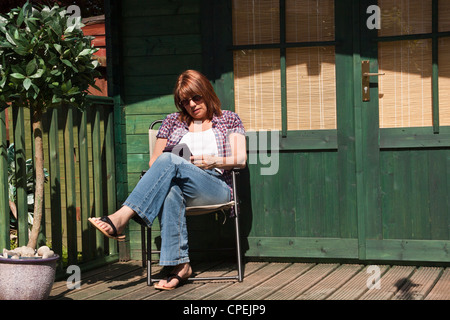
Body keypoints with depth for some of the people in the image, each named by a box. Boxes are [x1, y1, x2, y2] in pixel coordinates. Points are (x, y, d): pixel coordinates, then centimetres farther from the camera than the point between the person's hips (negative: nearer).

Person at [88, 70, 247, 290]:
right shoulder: (173, 121, 24)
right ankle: (180, 265, -43)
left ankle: (122, 217, -43)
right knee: (171, 192, -39)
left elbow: (240, 160, 7)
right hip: (183, 189, 2)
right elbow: (153, 162, 19)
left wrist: (213, 161, -12)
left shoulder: (229, 119, 18)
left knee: (169, 161, -32)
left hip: (217, 187, -2)